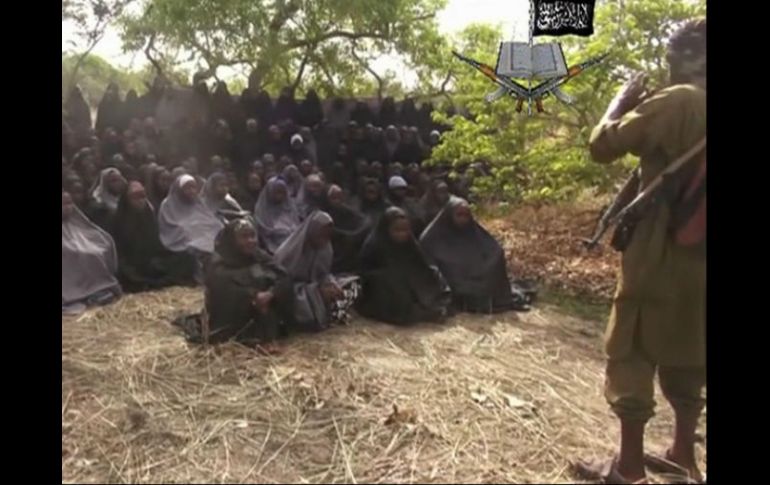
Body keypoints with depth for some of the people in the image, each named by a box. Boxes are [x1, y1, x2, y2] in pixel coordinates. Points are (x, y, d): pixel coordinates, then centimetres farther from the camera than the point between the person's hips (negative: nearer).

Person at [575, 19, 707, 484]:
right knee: (686, 356, 18)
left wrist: (623, 101, 4)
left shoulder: (676, 102, -15)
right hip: (697, 257, 8)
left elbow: (602, 145, -12)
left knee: (631, 354, 3)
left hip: (660, 256, -8)